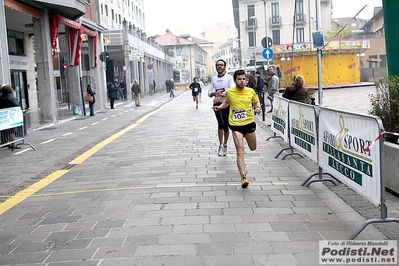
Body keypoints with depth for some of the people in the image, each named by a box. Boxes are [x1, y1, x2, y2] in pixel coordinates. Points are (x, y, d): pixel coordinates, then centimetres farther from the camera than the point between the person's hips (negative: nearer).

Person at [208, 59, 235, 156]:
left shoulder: (229, 77, -1)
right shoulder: (213, 78, 10)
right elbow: (209, 93, 10)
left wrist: (221, 95, -23)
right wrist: (215, 93, -12)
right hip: (217, 104, 1)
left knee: (226, 126, 7)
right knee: (221, 123, -19)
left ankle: (225, 145, 27)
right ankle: (221, 145, -9)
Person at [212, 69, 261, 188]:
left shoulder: (251, 91, -2)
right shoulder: (229, 92, -2)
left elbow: (256, 102, 14)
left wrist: (257, 108, -7)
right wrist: (220, 107, 3)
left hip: (249, 123, 2)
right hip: (236, 125, -2)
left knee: (253, 148, 21)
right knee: (240, 150, -12)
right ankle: (243, 177, -12)